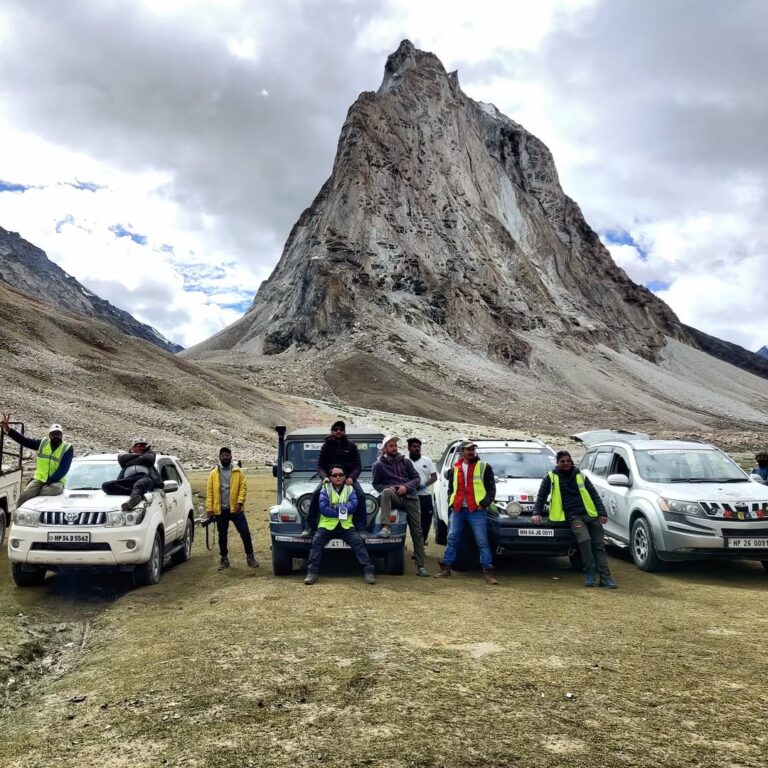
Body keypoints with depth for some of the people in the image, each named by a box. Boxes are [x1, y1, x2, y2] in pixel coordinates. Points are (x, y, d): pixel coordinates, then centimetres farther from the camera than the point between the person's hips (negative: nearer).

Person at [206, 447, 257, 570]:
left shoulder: (238, 472, 2)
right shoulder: (213, 473, 4)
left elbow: (243, 487, -4)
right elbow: (209, 491, 1)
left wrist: (240, 502, -16)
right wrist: (209, 508, -6)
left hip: (235, 509, -1)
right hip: (220, 510, 1)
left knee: (245, 532, -3)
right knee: (222, 535, 11)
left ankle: (250, 557, 6)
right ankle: (224, 559, 22)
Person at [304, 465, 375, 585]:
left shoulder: (350, 489, 10)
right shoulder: (325, 489, 5)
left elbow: (353, 505, -9)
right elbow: (323, 508, -11)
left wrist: (335, 508, -14)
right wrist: (342, 510, -14)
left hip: (346, 526, 1)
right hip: (327, 525, -1)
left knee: (359, 542, -20)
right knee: (316, 542, -24)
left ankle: (368, 572, -19)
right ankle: (312, 573, -20)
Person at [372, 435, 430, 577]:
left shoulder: (405, 461, 14)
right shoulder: (379, 465, 8)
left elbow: (416, 478, 10)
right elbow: (376, 484, 8)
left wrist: (406, 487, -9)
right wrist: (388, 488, -11)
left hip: (411, 497, 2)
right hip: (395, 497, -2)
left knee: (417, 531, -3)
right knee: (386, 492, -38)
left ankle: (421, 566, 0)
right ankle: (385, 527, -41)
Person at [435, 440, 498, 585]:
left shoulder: (484, 467, 4)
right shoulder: (455, 468, 16)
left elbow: (491, 488, 1)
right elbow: (451, 488, 23)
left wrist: (484, 503, -10)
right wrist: (451, 501, 7)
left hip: (477, 510, -4)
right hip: (457, 510, 4)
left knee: (482, 542, -5)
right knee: (452, 539, 5)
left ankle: (488, 571, -2)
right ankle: (446, 568, 14)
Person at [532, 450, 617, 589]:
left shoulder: (580, 475, 13)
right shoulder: (551, 477, 5)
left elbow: (594, 494, 12)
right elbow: (541, 496, 8)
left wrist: (602, 512, 3)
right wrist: (537, 513, -3)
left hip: (591, 515, 4)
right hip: (573, 516, -4)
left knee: (599, 544, -2)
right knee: (584, 540, -25)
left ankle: (605, 577, 1)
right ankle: (589, 575, -13)